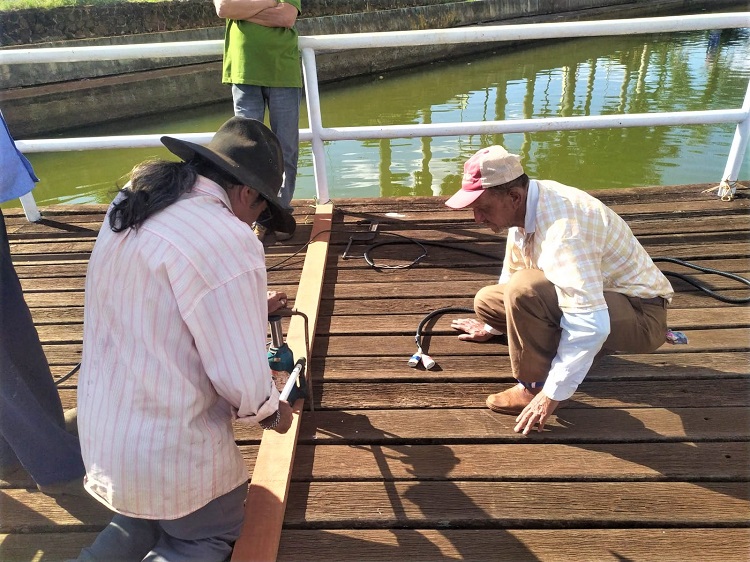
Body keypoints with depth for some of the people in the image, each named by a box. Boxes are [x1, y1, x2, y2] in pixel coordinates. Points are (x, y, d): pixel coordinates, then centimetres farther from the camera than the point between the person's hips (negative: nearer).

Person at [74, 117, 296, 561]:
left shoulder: (132, 211, 1)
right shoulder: (228, 242, -26)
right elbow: (242, 379, -22)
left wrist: (248, 307, 21)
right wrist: (271, 412, 0)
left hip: (101, 435, 8)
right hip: (170, 451, -8)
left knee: (148, 519, 32)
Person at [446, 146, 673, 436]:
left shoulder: (561, 230, -32)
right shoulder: (525, 205, -4)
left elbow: (591, 325, -36)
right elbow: (512, 271, 14)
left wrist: (552, 395, -28)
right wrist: (492, 326, 27)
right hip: (591, 295, 9)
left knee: (524, 289, -34)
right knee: (486, 300, 3)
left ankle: (534, 387, -13)